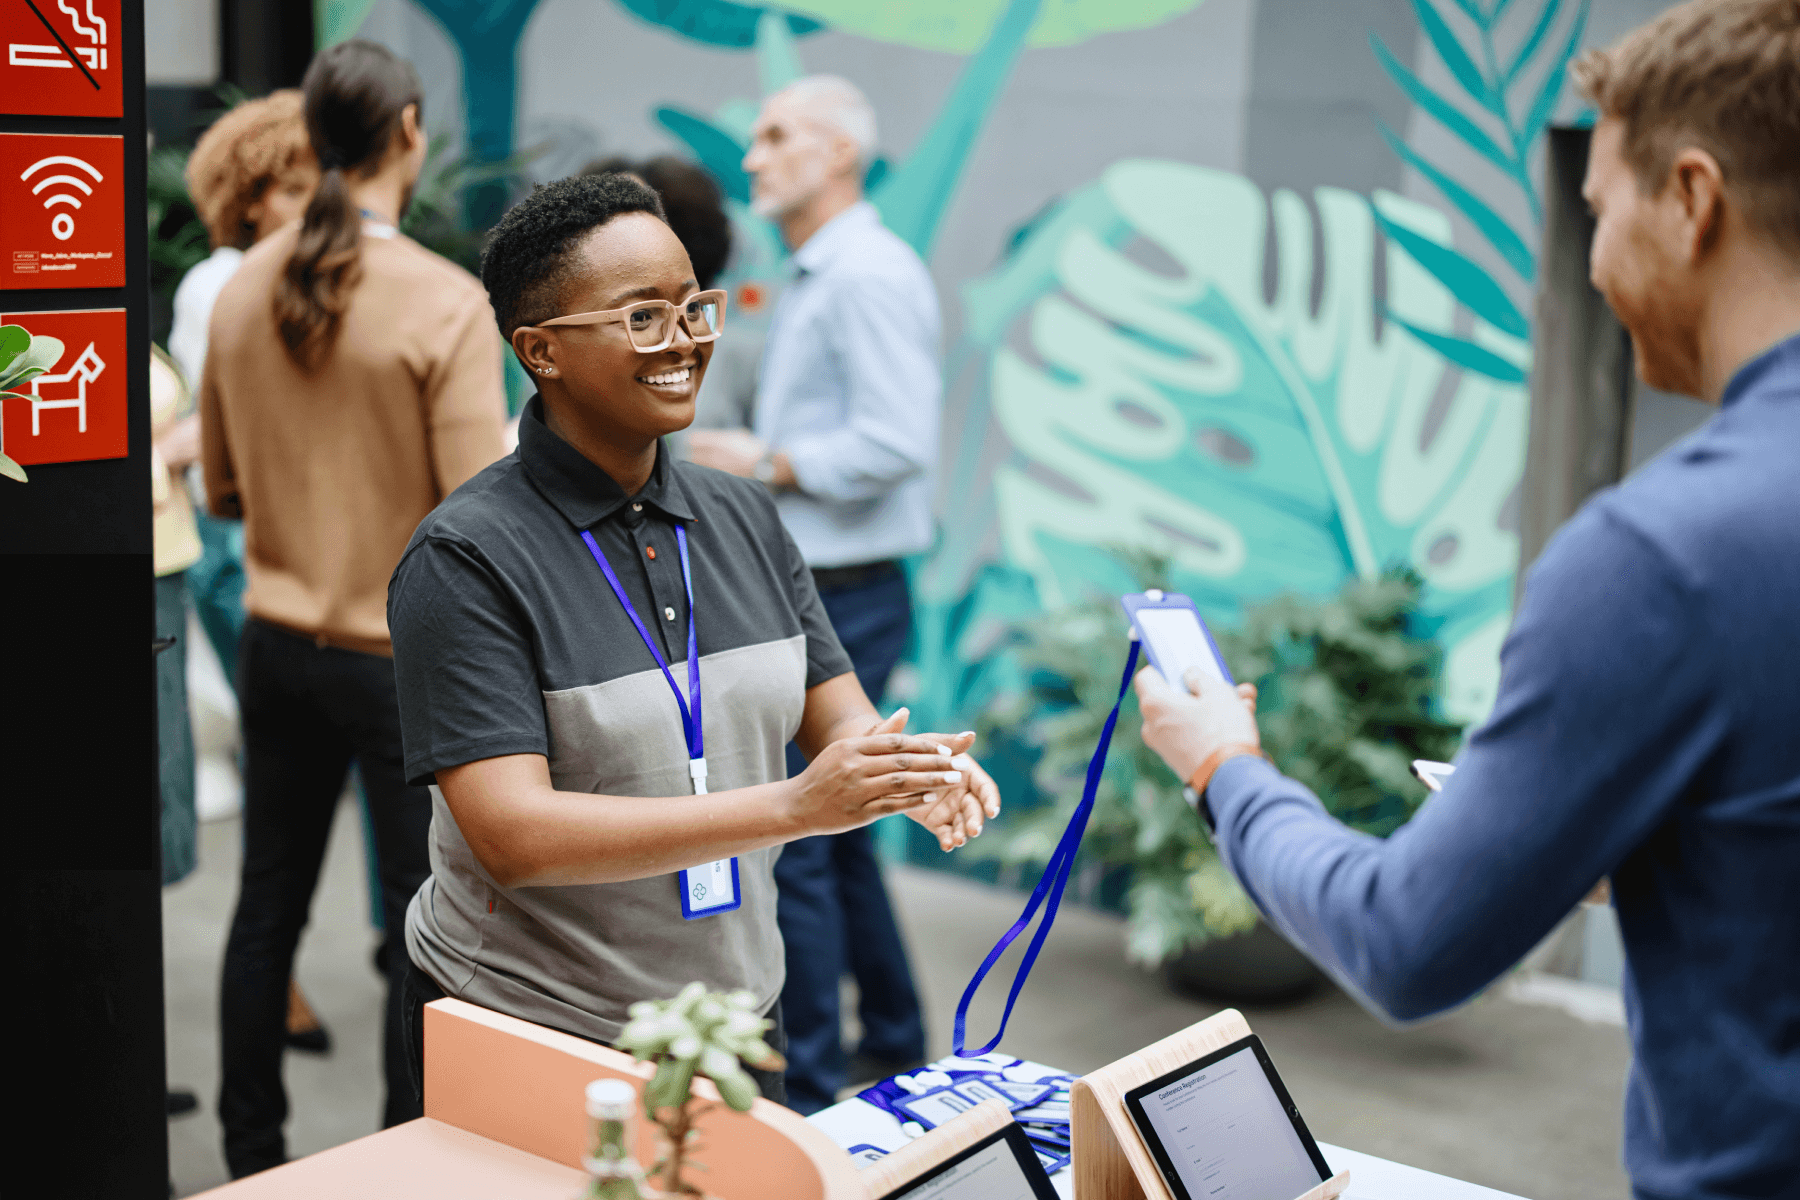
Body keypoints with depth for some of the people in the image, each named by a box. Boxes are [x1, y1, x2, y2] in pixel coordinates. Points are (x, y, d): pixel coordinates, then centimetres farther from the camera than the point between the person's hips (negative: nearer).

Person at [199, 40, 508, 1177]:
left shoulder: (244, 288, 1)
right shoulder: (445, 302, -17)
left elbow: (220, 486, 10)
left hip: (277, 644, 6)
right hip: (404, 655, -6)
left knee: (270, 901, 17)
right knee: (424, 924, 6)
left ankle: (252, 1155, 30)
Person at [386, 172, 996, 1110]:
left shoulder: (743, 516, 3)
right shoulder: (467, 558, -17)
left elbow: (834, 715, 4)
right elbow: (513, 836, -25)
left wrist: (913, 773, -21)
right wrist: (791, 807, -32)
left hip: (736, 1009, 6)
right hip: (528, 1033, -5)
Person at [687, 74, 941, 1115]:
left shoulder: (869, 275, -15)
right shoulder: (815, 278, 17)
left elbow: (897, 442, -24)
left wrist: (766, 464, -14)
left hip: (842, 601, -11)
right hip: (809, 593, 11)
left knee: (794, 848, -5)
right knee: (838, 835, 18)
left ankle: (808, 1090, 6)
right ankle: (896, 1047, 31)